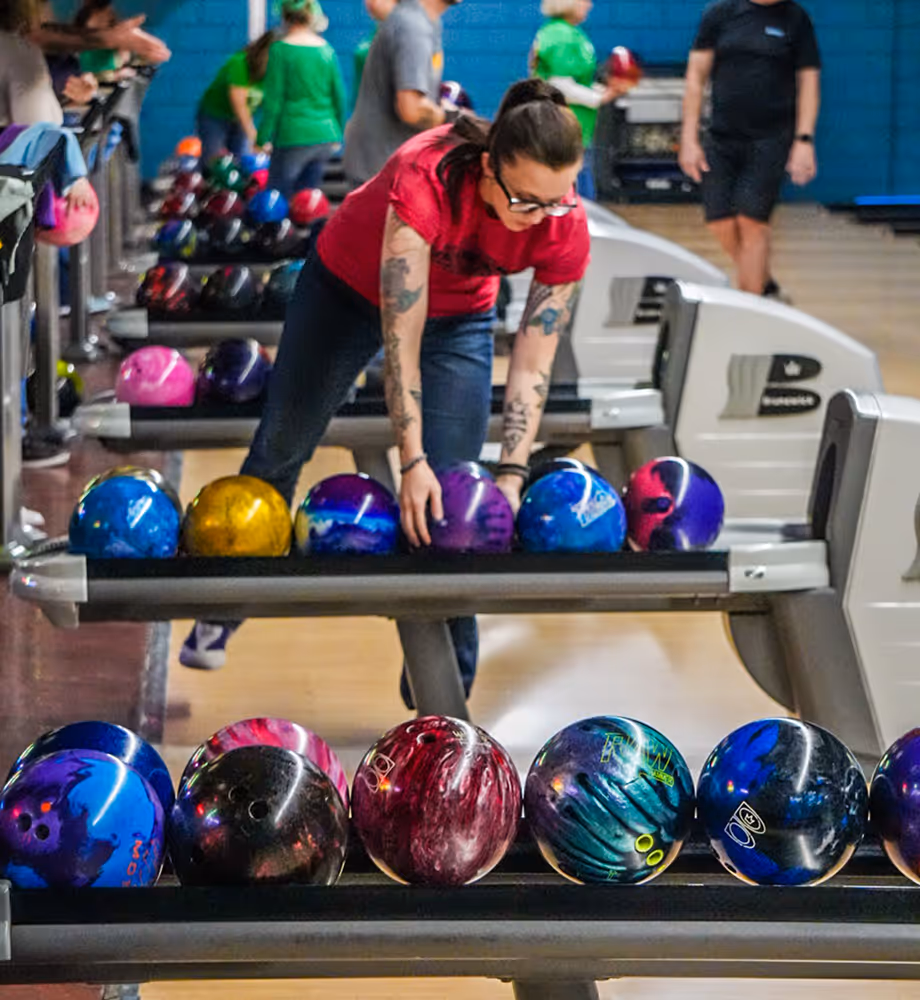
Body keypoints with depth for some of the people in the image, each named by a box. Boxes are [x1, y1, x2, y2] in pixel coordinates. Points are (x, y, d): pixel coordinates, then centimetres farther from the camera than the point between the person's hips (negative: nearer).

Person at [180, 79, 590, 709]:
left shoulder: (565, 227, -30)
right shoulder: (425, 178, -42)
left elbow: (533, 363, -23)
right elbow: (401, 336, -40)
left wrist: (512, 476, -30)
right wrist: (412, 461, -41)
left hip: (460, 317, 2)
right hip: (350, 286, -2)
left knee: (450, 503, -8)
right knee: (284, 442, 14)